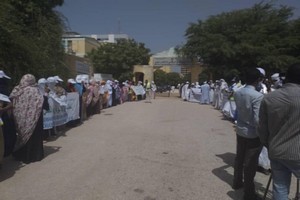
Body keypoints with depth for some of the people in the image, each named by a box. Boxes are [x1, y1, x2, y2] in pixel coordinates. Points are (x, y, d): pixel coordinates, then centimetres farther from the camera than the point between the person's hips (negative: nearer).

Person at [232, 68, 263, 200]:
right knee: (250, 163, 5)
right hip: (253, 134, -6)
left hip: (240, 131, 7)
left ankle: (237, 182, 40)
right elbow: (257, 120, -23)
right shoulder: (258, 96, -22)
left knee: (239, 158, 21)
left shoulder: (237, 93, -2)